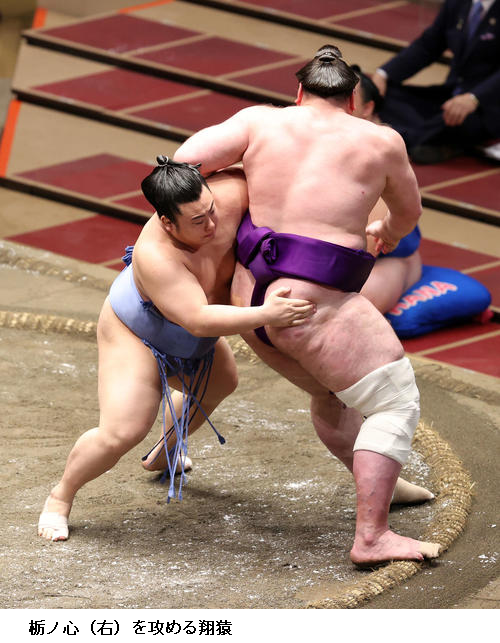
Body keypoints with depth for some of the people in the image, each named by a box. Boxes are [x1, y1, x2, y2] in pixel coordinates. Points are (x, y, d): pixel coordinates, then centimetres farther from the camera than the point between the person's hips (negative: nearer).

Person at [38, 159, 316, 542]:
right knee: (121, 433, -20)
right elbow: (199, 320, -48)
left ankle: (166, 453, 61)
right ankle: (60, 497, 7)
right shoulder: (155, 256, -45)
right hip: (135, 335, -8)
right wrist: (265, 315, -54)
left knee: (220, 383, 33)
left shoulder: (228, 197, -32)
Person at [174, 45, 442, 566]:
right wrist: (392, 230, 42)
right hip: (315, 306, -6)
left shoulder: (262, 121, 5)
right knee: (394, 403, 3)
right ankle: (371, 537, -6)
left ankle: (381, 486, 42)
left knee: (331, 392, 27)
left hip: (252, 295, 6)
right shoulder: (379, 142, 0)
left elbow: (185, 160, -1)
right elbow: (409, 209, 18)